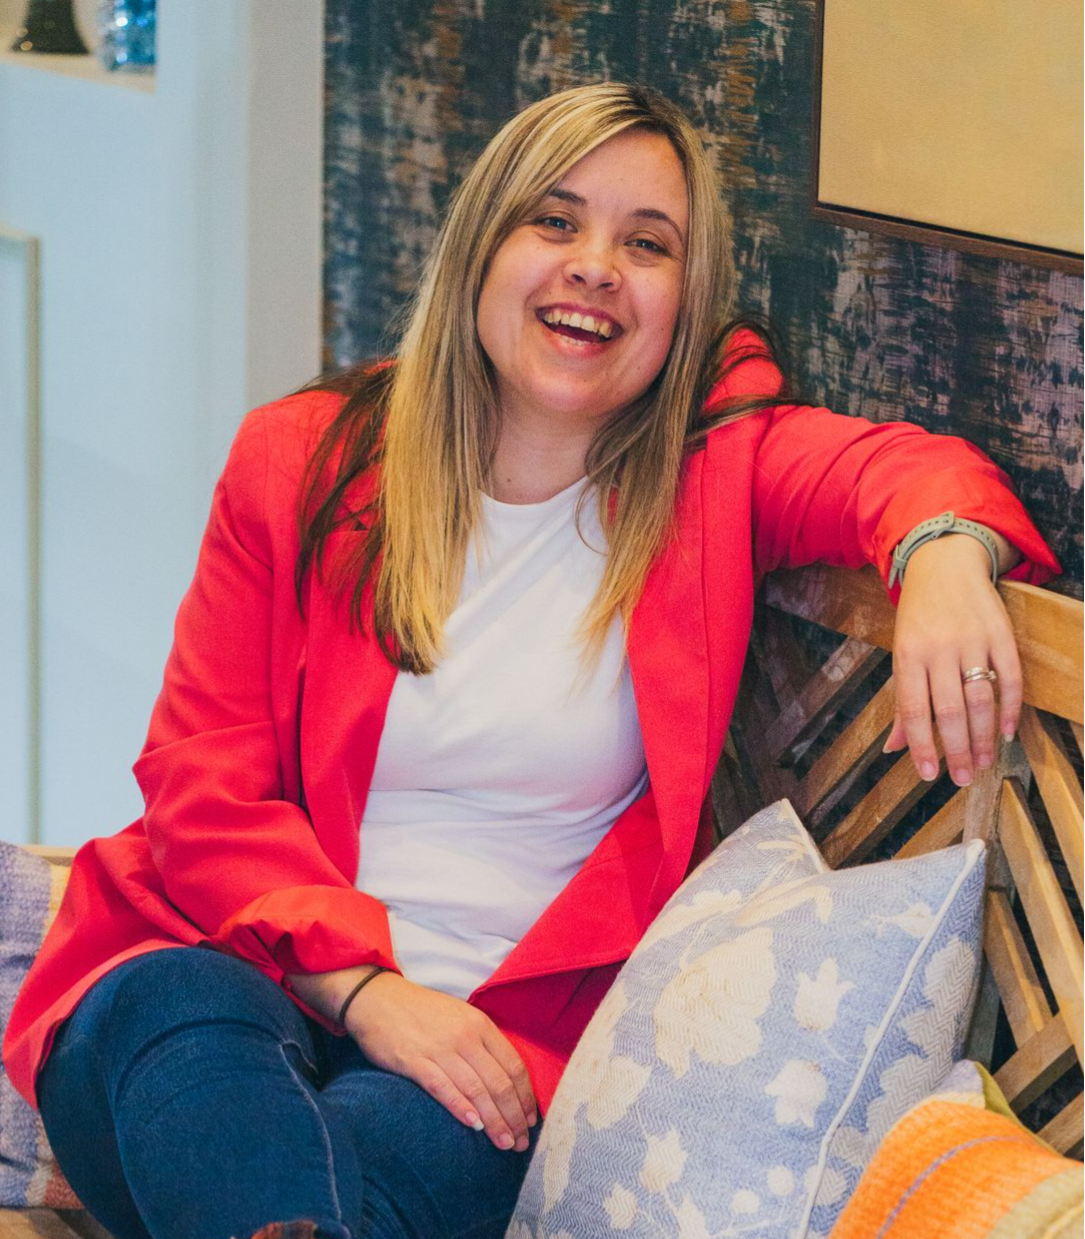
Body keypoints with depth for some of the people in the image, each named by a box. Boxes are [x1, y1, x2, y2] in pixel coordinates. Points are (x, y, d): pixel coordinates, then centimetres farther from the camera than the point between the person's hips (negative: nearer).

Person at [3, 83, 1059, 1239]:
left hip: (508, 1031, -2)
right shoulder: (300, 460, 8)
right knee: (176, 1016, -34)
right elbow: (201, 784, 2)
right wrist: (364, 985, -14)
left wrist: (944, 550, -38)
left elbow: (898, 463, -10)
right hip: (248, 976, 2)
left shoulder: (715, 468, 10)